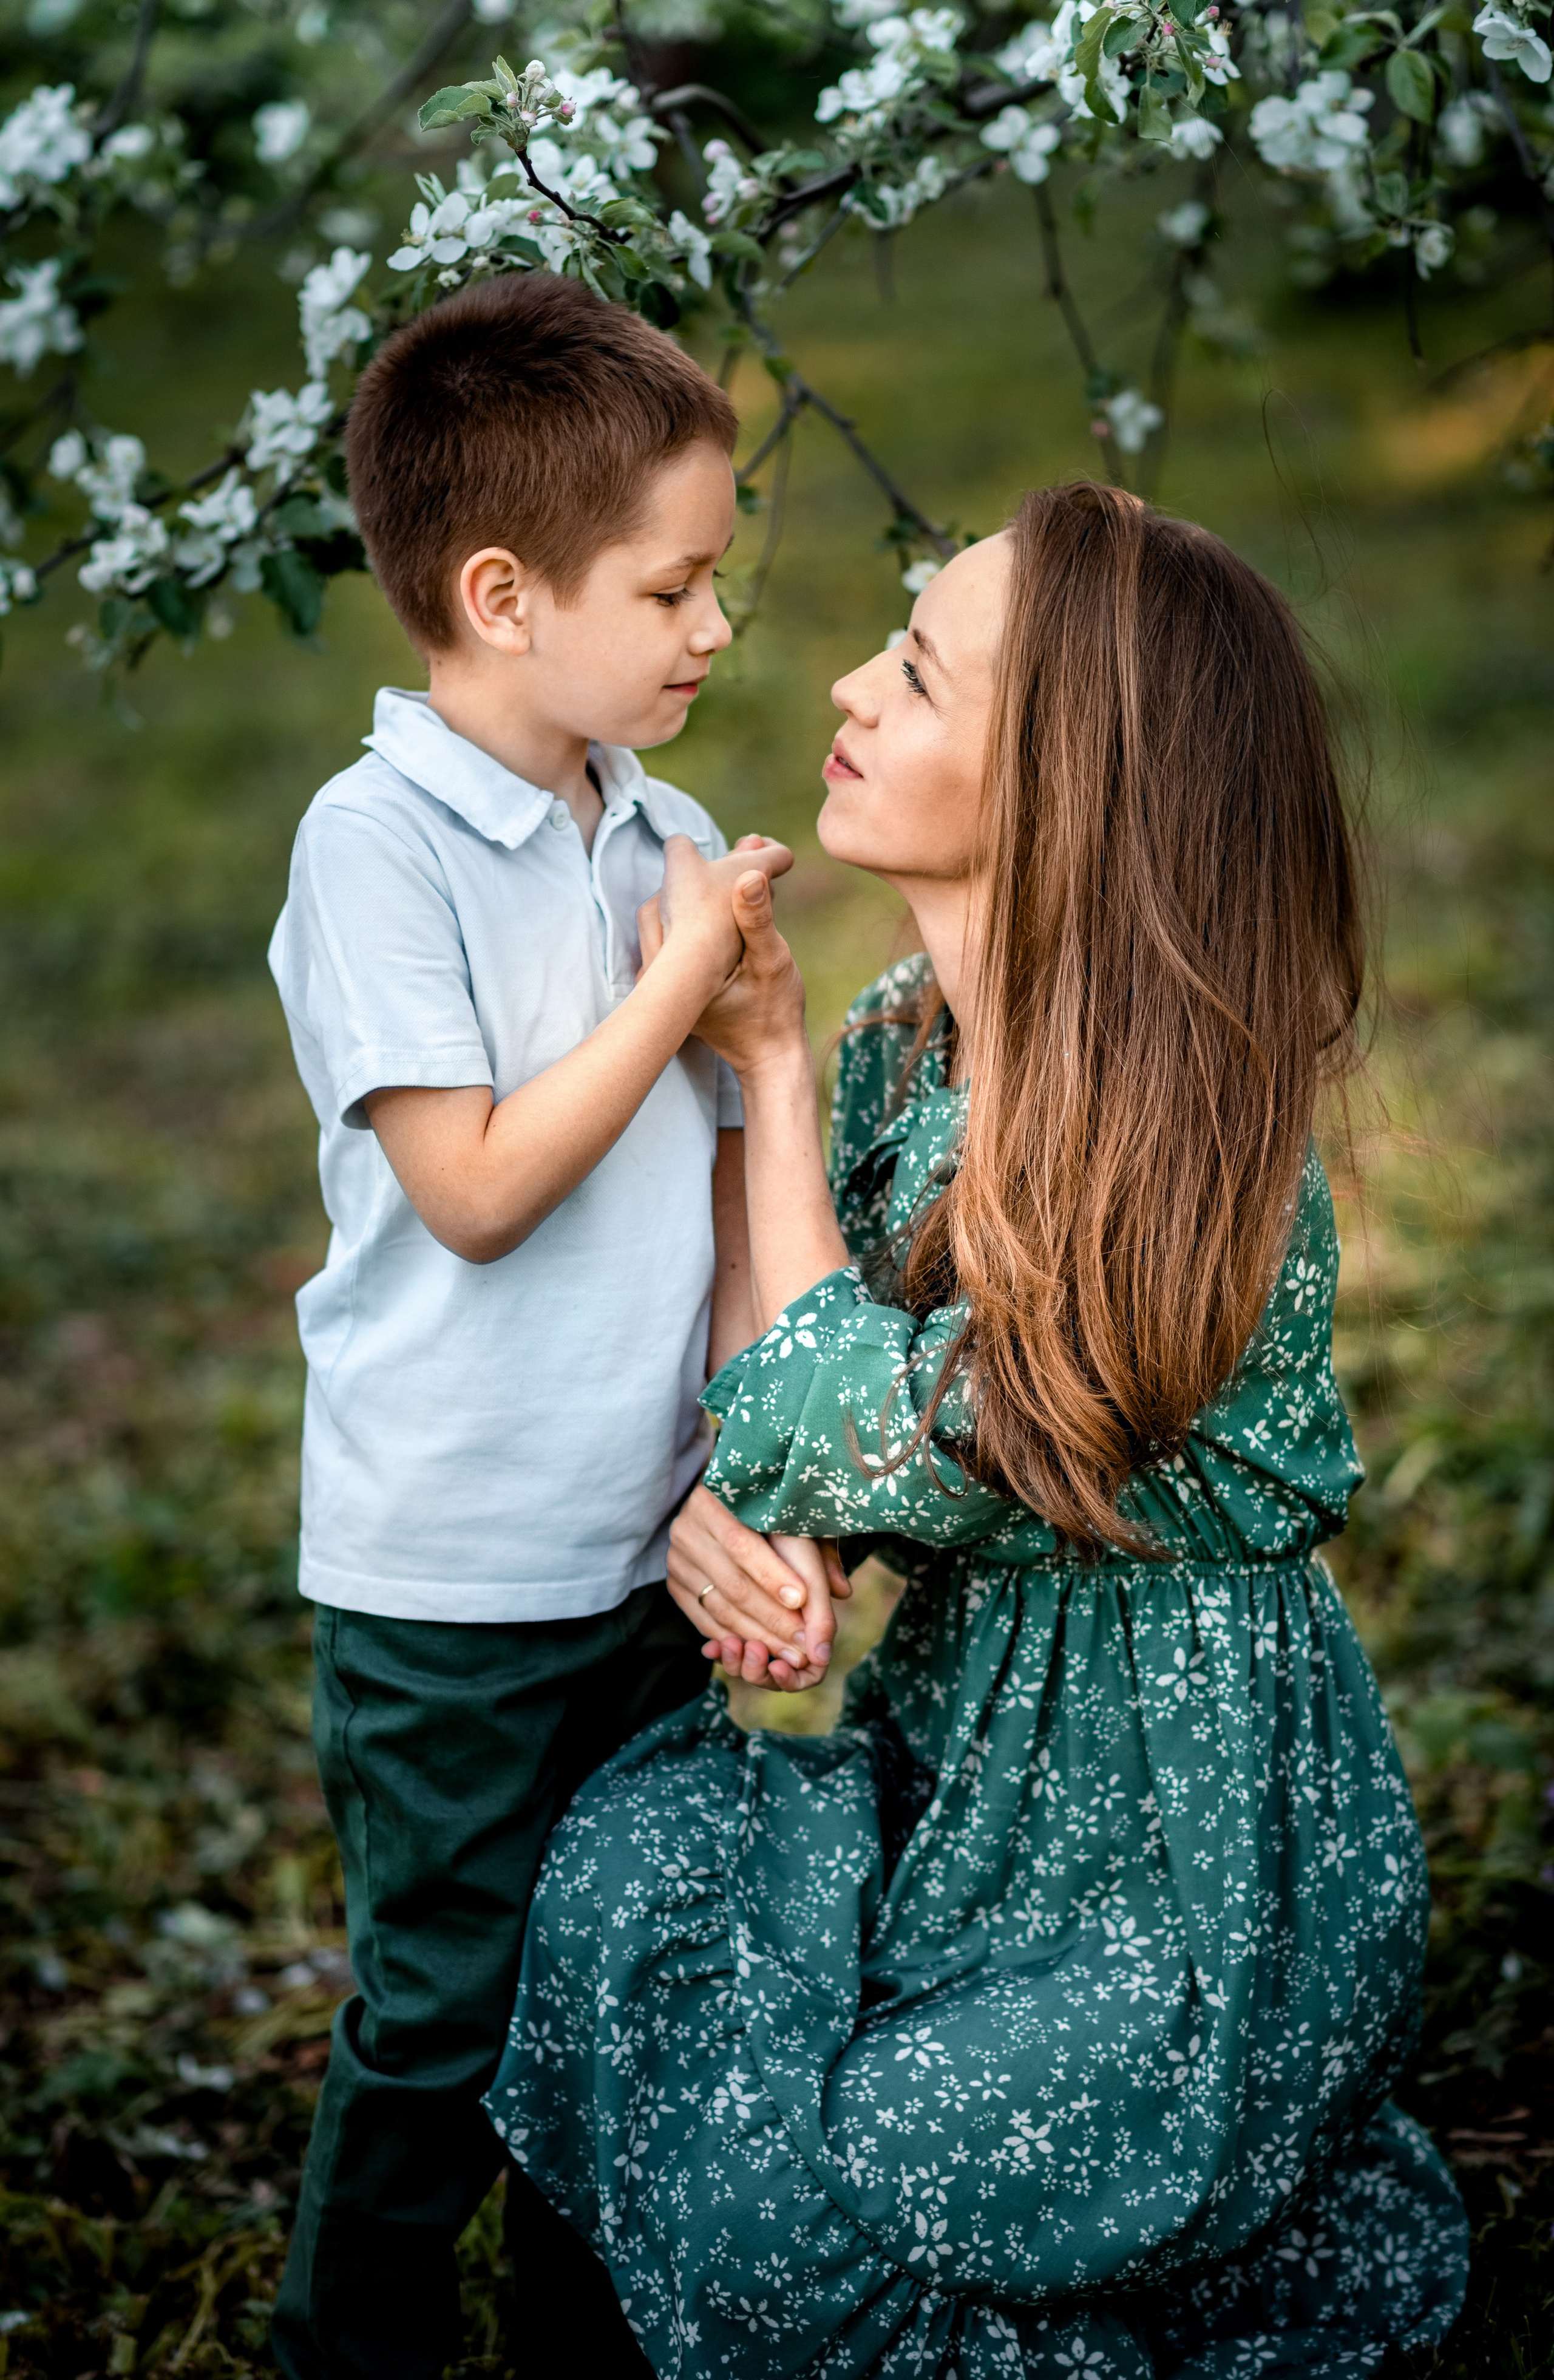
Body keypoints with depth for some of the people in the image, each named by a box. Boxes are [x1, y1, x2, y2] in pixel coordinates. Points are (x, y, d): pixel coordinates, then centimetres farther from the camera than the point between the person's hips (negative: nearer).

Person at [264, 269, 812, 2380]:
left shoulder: (672, 842, 3)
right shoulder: (378, 842, -15)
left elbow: (726, 1181, 6)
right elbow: (475, 1187, -21)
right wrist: (686, 973, -16)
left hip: (653, 1552, 6)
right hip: (451, 1579, -6)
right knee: (443, 2029, 10)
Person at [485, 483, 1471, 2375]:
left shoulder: (1174, 1138, -26)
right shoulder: (905, 1038, -2)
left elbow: (868, 1448, -23)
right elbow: (758, 1398, 8)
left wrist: (770, 1068, -14)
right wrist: (706, 1507, -17)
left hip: (1186, 1839, -7)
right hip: (969, 1726, 7)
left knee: (781, 2222, -14)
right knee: (630, 1877, -11)